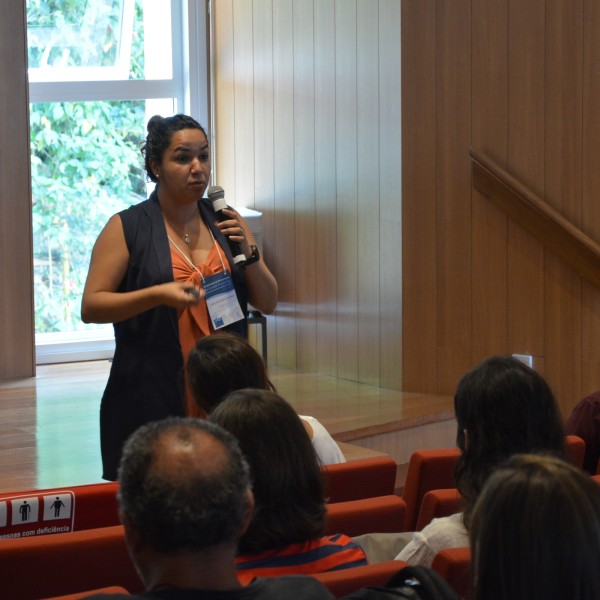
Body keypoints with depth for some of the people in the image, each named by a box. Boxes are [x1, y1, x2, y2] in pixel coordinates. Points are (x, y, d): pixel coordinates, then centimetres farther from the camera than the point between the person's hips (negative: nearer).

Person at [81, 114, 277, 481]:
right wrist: (158, 295, -19)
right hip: (151, 400, -3)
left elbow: (268, 303, 12)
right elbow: (91, 307, -6)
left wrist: (249, 253, -5)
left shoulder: (225, 223, 11)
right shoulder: (127, 228, -1)